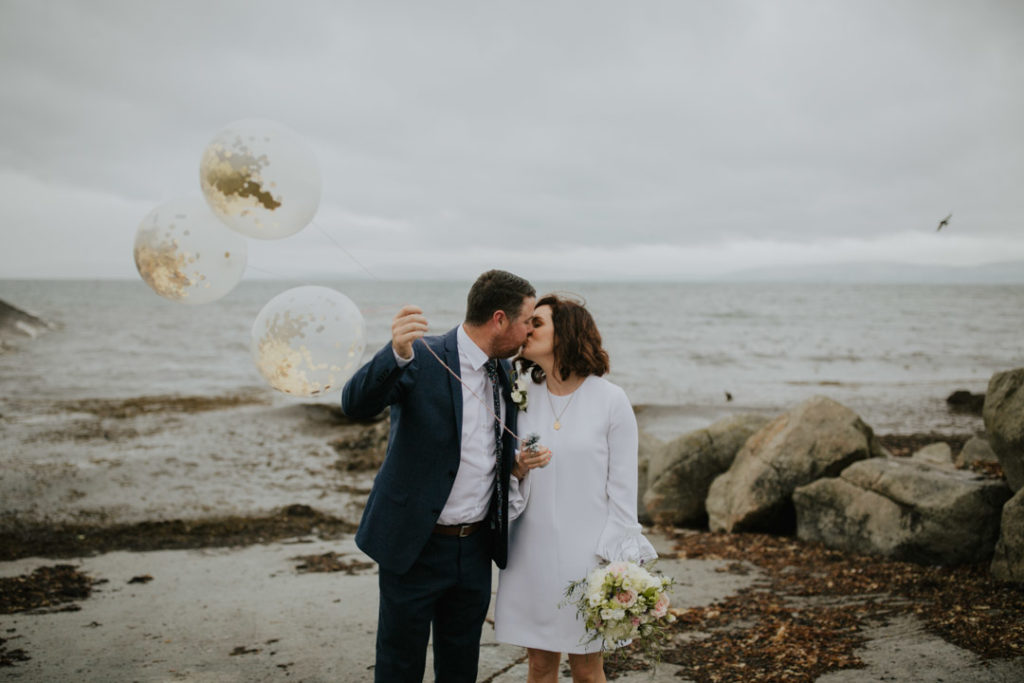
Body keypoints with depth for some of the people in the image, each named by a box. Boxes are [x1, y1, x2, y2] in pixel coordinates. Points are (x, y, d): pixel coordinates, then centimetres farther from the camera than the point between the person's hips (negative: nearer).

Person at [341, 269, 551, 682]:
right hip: (415, 545, -6)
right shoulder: (422, 359, -15)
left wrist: (518, 465, -4)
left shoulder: (503, 373, 7)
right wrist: (397, 352, -46)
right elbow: (356, 404, -29)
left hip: (476, 548, 6)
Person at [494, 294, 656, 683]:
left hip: (586, 553, -3)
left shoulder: (610, 400, -6)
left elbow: (622, 487, -5)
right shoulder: (521, 397, 4)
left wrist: (618, 561, -8)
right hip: (532, 552, 3)